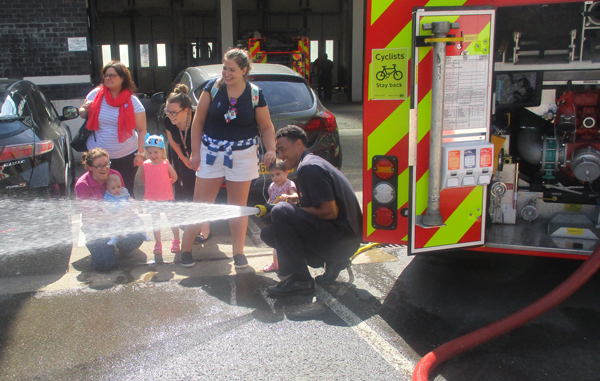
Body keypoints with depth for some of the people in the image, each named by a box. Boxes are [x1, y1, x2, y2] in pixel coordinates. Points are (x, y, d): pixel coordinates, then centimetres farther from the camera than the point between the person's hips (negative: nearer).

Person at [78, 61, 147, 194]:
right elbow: (82, 113, 15)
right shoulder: (96, 94, 2)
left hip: (126, 156, -2)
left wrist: (140, 153, -9)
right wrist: (85, 110, -10)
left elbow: (142, 130, -2)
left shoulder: (132, 101, -4)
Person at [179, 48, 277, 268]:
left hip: (242, 155, 0)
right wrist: (195, 151, -3)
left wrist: (271, 149, -14)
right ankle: (185, 249, 13)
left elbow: (266, 127, 3)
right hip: (211, 151, 0)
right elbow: (198, 120, 1)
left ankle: (238, 252, 21)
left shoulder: (255, 95, -4)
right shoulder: (213, 87, -4)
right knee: (200, 202, 3)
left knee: (238, 205, 10)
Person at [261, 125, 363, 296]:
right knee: (268, 233, 9)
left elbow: (330, 212, -21)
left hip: (342, 238, -11)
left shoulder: (309, 168, -16)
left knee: (281, 212, -23)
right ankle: (332, 262, 9)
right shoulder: (312, 163, 16)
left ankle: (300, 279, -17)